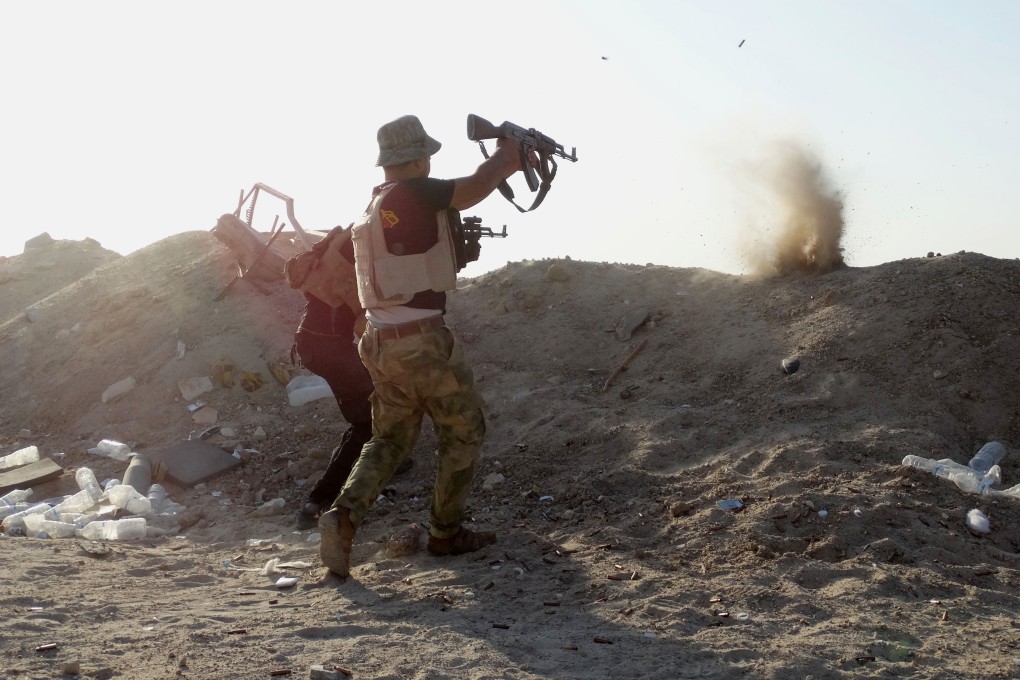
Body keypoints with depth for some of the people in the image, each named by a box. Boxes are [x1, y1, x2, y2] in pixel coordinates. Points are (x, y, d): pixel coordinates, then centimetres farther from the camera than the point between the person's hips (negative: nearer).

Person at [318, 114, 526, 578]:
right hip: (423, 339, -8)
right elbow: (475, 188, -19)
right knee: (463, 431, 11)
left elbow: (457, 197, 25)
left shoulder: (375, 205, 15)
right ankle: (446, 532, 18)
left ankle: (344, 514, -2)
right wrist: (507, 154, 1)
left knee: (390, 438, 18)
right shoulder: (411, 192, -11)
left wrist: (503, 168, 22)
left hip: (381, 343, 8)